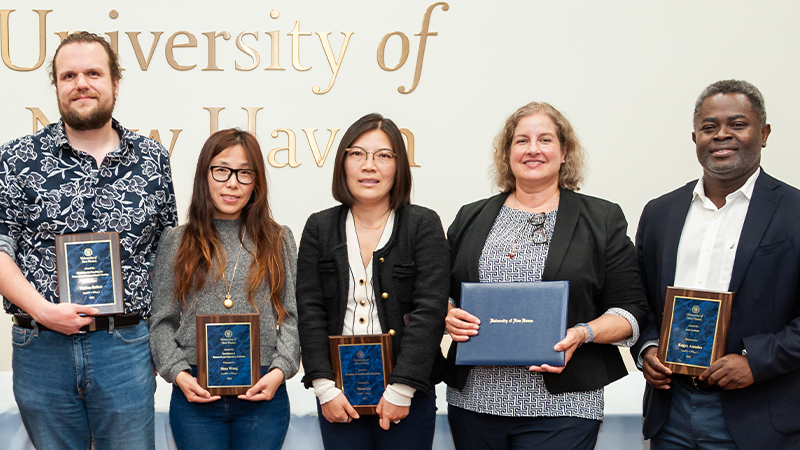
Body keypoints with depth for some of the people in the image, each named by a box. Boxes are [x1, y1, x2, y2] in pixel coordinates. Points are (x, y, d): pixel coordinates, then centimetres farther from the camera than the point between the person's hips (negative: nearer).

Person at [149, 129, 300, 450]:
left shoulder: (279, 240, 9)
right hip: (196, 394, 0)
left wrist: (280, 370, -8)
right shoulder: (176, 241, 7)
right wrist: (178, 373, -7)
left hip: (263, 396, 1)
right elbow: (162, 321, 6)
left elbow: (292, 317, 5)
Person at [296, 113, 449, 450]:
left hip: (408, 394, -2)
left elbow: (429, 311, -9)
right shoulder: (320, 228, 6)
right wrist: (324, 387, -8)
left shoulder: (424, 225, -2)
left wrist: (401, 390, -14)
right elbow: (310, 312, 1)